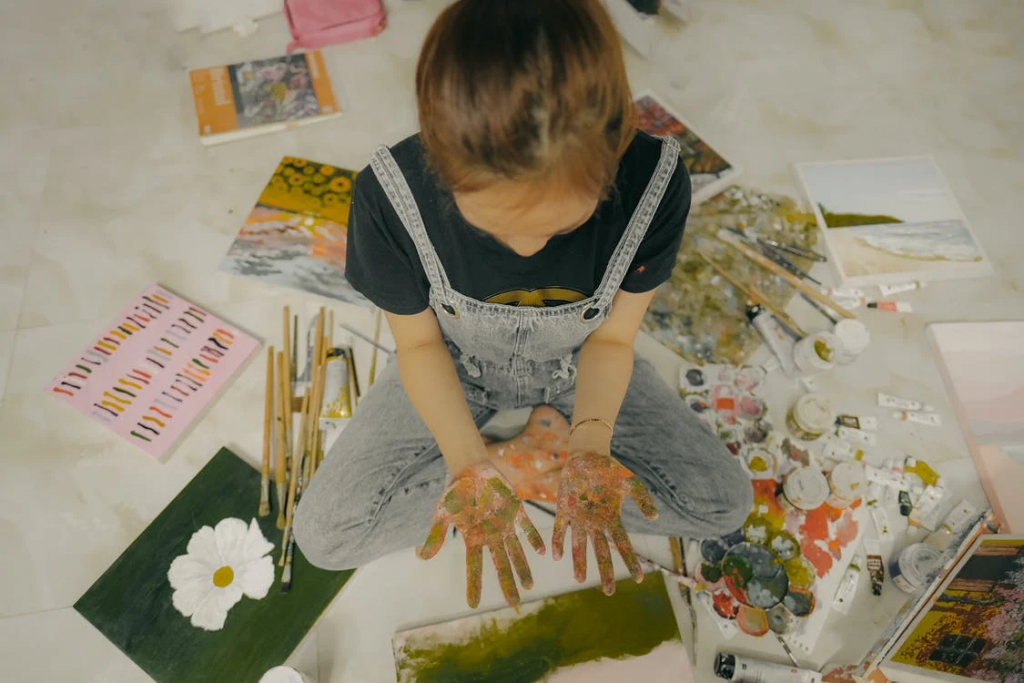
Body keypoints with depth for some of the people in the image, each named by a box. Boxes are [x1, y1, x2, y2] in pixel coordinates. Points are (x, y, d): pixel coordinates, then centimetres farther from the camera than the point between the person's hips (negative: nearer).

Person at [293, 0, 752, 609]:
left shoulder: (655, 182, -31)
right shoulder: (390, 194, -33)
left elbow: (611, 338, -14)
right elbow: (420, 343, -15)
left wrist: (589, 445, -31)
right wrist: (471, 465, -29)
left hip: (577, 367, 1)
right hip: (457, 370, 0)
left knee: (725, 503, -8)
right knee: (322, 534, -12)